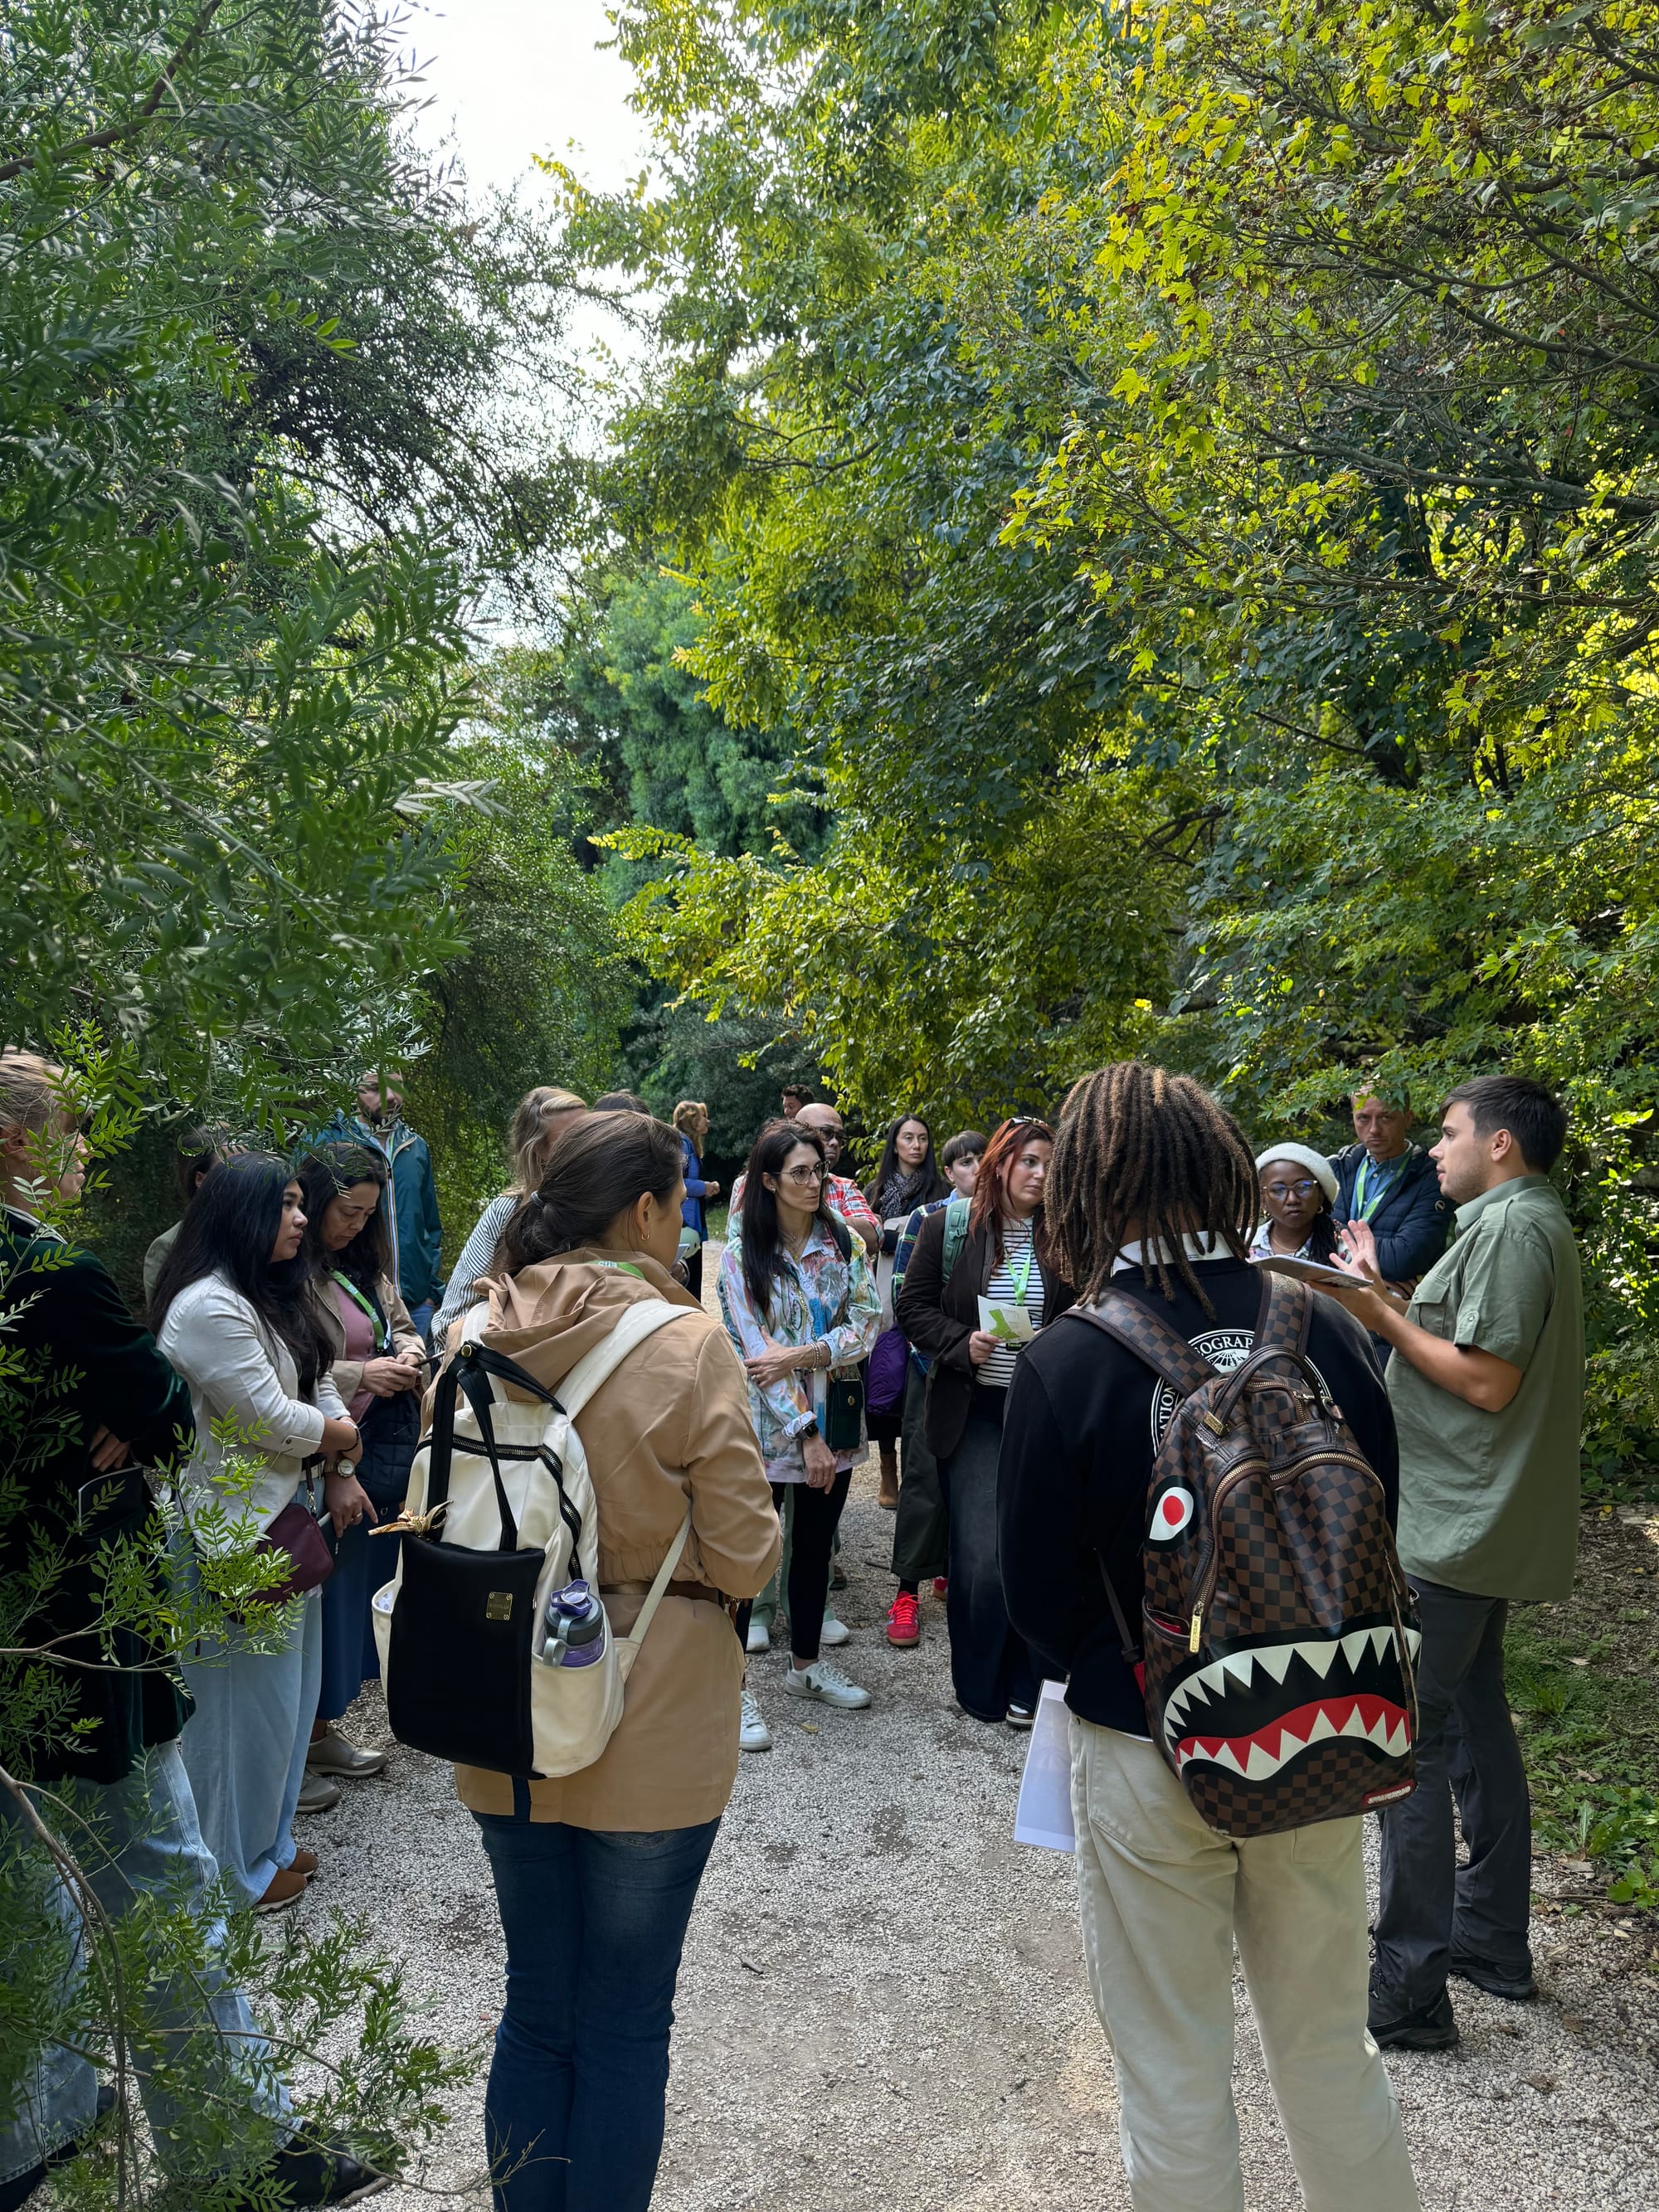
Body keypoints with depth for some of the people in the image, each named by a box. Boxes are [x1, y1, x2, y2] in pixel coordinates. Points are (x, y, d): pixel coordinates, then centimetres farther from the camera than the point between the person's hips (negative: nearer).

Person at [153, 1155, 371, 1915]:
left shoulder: (274, 1295, 11)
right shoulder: (208, 1308, -23)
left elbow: (318, 1382, 12)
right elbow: (272, 1417, -23)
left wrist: (341, 1474, 0)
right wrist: (344, 1437, -5)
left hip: (283, 1519, 10)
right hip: (234, 1533, -10)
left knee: (289, 1690, 19)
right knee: (247, 1701, 4)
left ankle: (268, 1839, 36)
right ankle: (237, 1872, 22)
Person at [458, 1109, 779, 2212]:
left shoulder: (477, 1338, -5)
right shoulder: (688, 1345, -19)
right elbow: (745, 1560, -15)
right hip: (652, 1737, -4)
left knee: (536, 2008, 22)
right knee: (624, 2026, 14)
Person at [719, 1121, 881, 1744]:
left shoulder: (843, 1242, 2)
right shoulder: (742, 1255, -9)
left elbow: (867, 1323, -5)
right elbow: (756, 1351, -14)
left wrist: (802, 1353, -19)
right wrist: (806, 1434, -17)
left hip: (834, 1419, 4)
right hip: (767, 1425, -4)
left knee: (815, 1545, 16)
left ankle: (805, 1664, 34)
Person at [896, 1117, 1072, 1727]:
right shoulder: (948, 1228, -1)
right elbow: (913, 1308, 1)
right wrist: (962, 1344, -14)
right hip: (973, 1411, -1)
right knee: (980, 1557, -1)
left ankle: (1024, 1684, 23)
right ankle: (978, 1687, 20)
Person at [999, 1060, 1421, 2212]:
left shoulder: (1066, 1363, -21)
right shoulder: (1324, 1326, -12)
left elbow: (1039, 1596, -11)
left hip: (1148, 1756, -3)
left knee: (1175, 2079, 18)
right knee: (1331, 2044, 25)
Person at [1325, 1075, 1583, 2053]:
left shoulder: (1514, 1226, -18)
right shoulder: (1520, 1222, 14)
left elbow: (1487, 1382, -23)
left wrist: (1384, 1316, -15)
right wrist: (1387, 1294, 10)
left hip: (1454, 1530, -11)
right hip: (1478, 1523, 11)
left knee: (1409, 1740, -5)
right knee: (1475, 1720, 20)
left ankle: (1410, 1988, 2)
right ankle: (1494, 1937, 33)